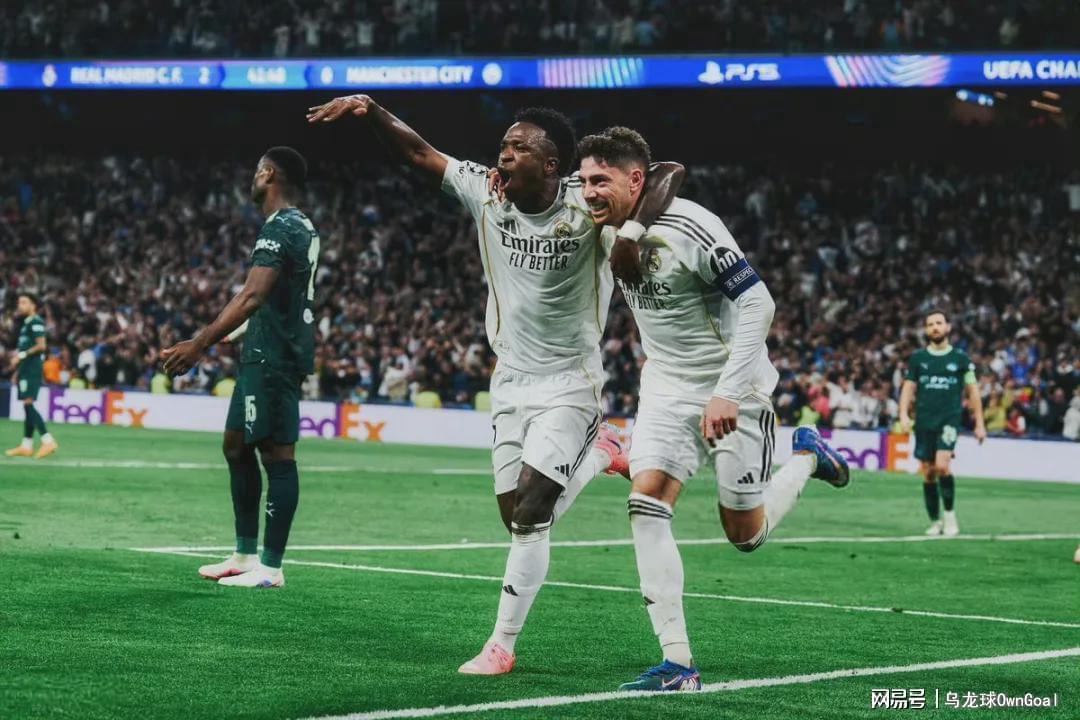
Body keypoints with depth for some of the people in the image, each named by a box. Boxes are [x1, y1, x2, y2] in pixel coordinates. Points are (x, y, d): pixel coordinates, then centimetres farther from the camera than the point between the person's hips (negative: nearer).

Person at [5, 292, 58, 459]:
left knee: (28, 403, -16)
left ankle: (48, 441, -19)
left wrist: (21, 355, -17)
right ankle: (27, 446, 10)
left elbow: (41, 346, -19)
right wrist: (17, 370, 22)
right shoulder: (26, 323, 19)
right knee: (27, 406, 8)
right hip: (26, 370, 10)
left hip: (32, 369, -10)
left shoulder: (36, 322, -10)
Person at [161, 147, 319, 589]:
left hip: (272, 357, -10)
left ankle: (271, 568, -4)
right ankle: (246, 555, 20)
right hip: (268, 354, 10)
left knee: (277, 454, -7)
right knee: (236, 446, 15)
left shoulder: (279, 229, -15)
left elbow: (252, 298, -26)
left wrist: (199, 345, -29)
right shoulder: (303, 228, 16)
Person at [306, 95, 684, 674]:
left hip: (569, 382, -5)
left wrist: (633, 233, -32)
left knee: (530, 510, -14)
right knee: (518, 518, 6)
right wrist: (370, 110, -13)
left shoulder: (587, 203, -16)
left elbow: (671, 173, -18)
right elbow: (419, 154, 1)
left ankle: (502, 644, -3)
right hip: (511, 381, 5)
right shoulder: (485, 192, -4)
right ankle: (597, 454, 35)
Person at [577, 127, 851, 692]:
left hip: (733, 389, -6)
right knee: (646, 502, -15)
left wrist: (728, 393, -28)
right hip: (667, 388, 6)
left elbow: (757, 305, -24)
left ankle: (806, 456, 34)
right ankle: (678, 664, -14)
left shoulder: (689, 227, -23)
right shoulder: (610, 233, -1)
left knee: (746, 534, 4)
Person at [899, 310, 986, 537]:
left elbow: (973, 391, 8)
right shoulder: (918, 358, 9)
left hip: (949, 418, -3)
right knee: (928, 473, 3)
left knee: (942, 465, -21)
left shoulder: (960, 358, 4)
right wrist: (904, 414, -6)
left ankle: (950, 514, -5)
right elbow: (908, 388, 9)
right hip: (924, 422, 3)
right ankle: (935, 522, 15)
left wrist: (979, 423, 4)